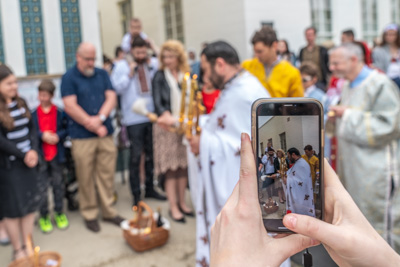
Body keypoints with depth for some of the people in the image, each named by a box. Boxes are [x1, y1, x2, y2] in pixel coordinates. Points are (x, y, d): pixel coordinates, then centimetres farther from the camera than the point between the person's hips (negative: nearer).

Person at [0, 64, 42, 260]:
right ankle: (18, 250, 21)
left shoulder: (20, 103, 6)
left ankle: (27, 245, 25)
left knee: (31, 203, 10)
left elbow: (31, 128, 7)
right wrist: (23, 155, -13)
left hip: (28, 161, 6)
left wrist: (33, 151, -7)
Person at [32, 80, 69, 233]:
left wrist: (58, 136, -16)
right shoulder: (33, 114, -4)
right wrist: (42, 135, -17)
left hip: (56, 154, 0)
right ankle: (44, 216, 20)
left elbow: (66, 129, 1)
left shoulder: (59, 112, -5)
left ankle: (59, 213, 27)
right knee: (42, 187, 5)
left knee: (58, 184, 11)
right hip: (40, 155, 0)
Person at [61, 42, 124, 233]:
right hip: (82, 137, -3)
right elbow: (70, 106, -10)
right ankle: (89, 214, 18)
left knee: (107, 174, 8)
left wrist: (100, 118, -13)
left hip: (105, 134, 4)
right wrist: (93, 125, -11)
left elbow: (111, 97, 3)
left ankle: (108, 211, 21)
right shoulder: (69, 78, -1)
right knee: (86, 178, 4)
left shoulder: (102, 74, 12)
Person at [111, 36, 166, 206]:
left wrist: (152, 67, -10)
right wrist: (130, 74, -12)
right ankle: (136, 194, 13)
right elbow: (116, 88, -8)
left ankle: (150, 188, 30)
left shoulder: (154, 64, 6)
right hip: (134, 118, -3)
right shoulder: (122, 66, 0)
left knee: (151, 154, 14)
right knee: (136, 156, 1)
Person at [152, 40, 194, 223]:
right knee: (170, 167, -2)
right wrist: (167, 116, -28)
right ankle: (173, 207, 6)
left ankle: (182, 203, 21)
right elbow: (157, 101, -9)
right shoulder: (160, 76, 0)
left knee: (183, 165, 8)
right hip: (166, 127, -3)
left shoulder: (186, 76, 10)